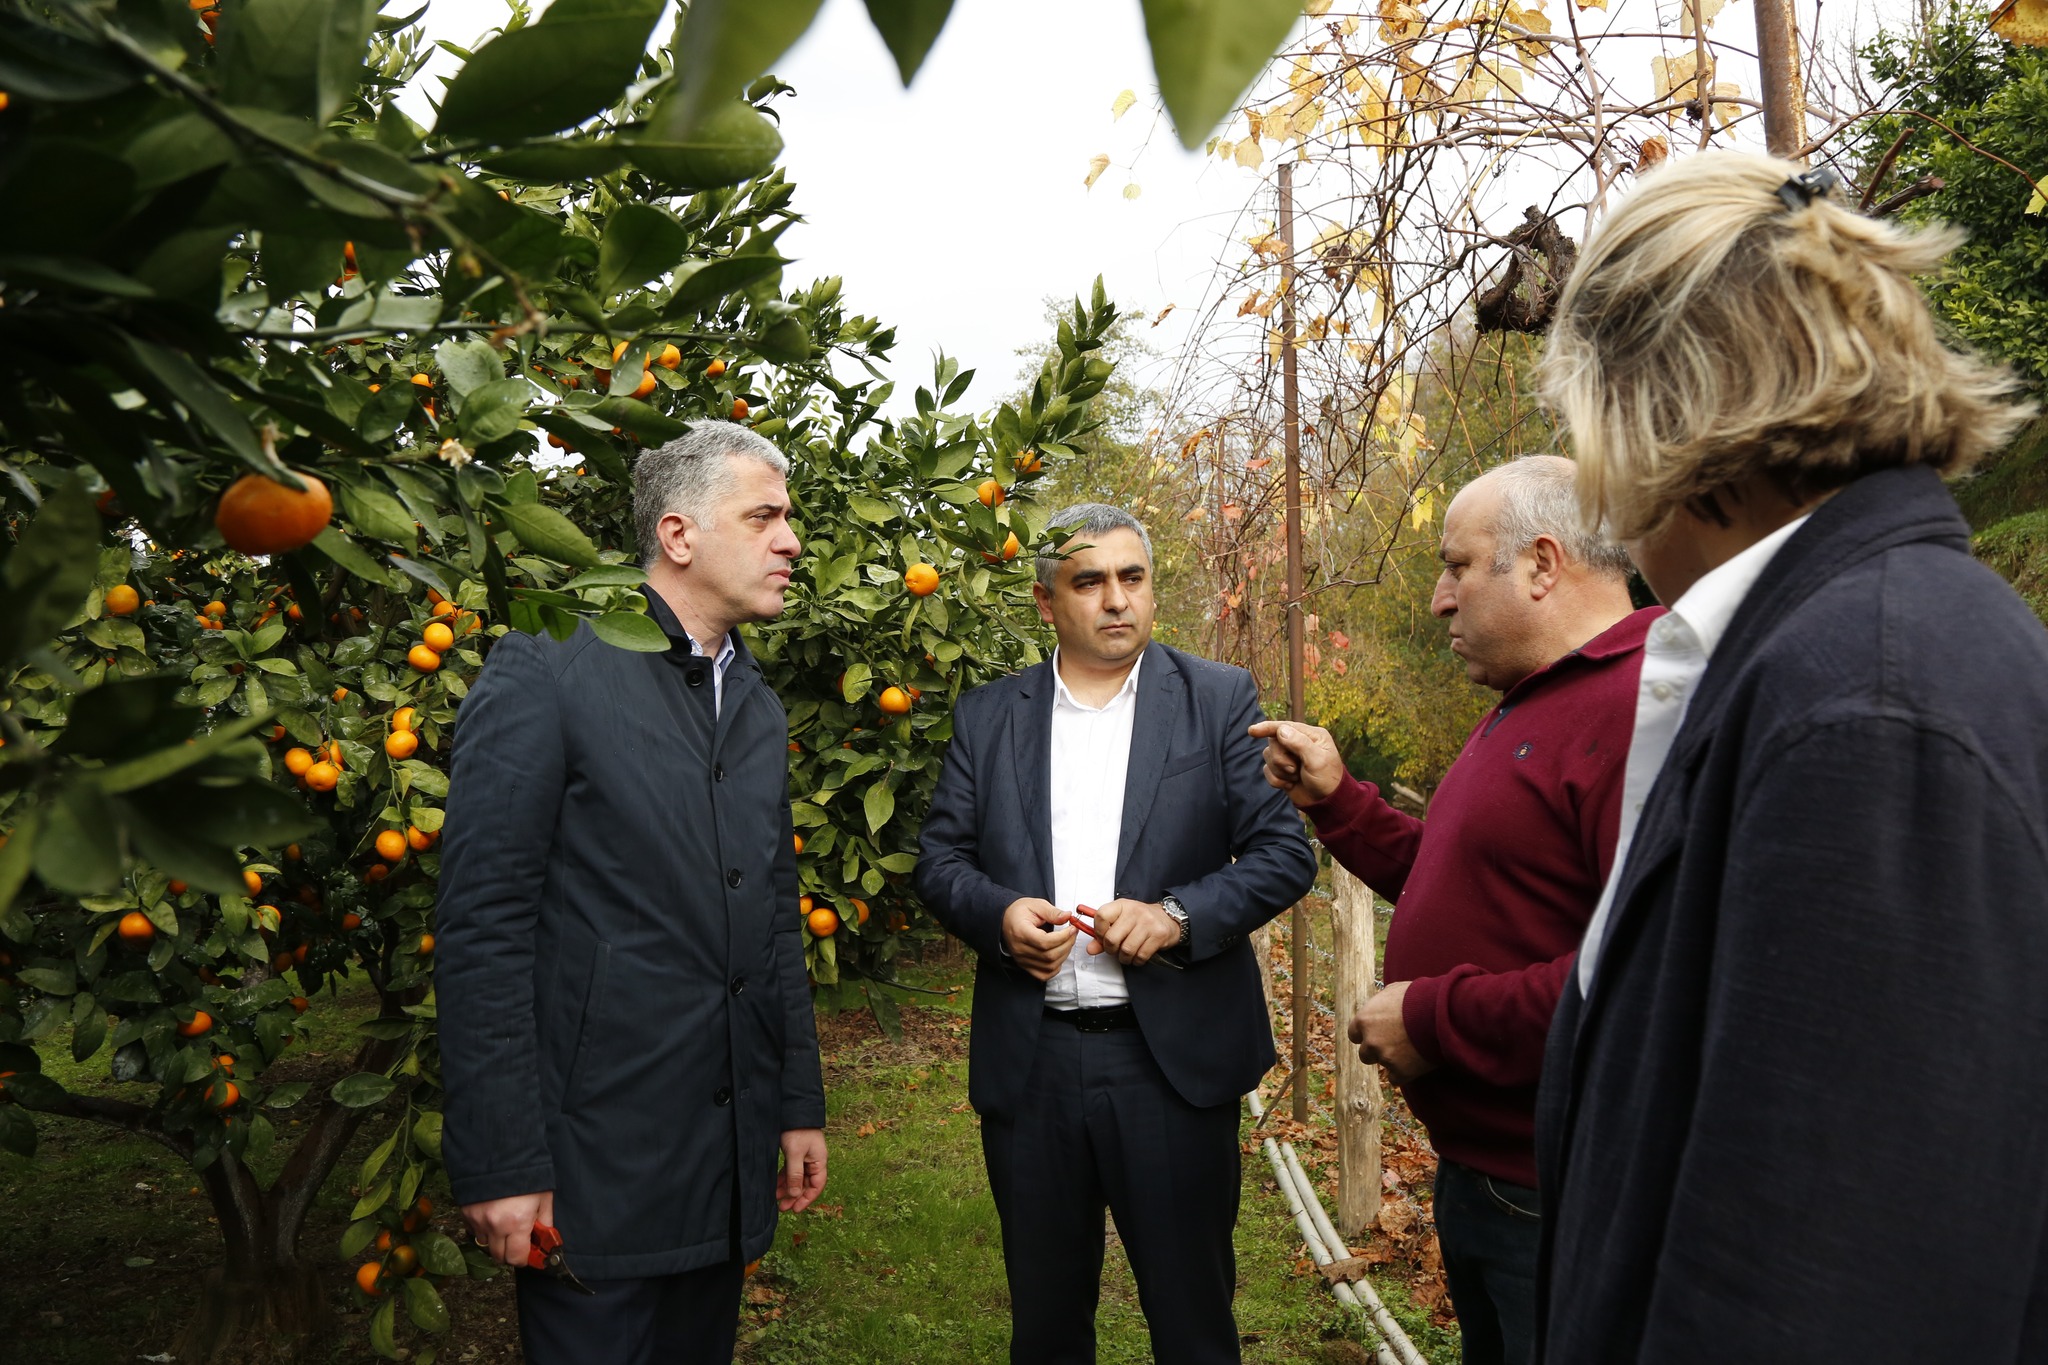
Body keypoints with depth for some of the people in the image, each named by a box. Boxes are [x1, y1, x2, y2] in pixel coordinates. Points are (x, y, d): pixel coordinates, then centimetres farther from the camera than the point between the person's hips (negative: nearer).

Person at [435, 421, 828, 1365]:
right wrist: (499, 1164, -16)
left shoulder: (759, 709, 12)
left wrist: (801, 1104, 15)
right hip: (597, 1163, -6)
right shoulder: (547, 670, -10)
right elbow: (482, 925, -14)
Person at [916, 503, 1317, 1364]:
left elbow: (1284, 853, -2)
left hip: (1174, 1057, -2)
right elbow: (940, 858, 7)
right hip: (1026, 1060, 2)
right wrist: (998, 912, -14)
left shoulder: (1221, 701, 1)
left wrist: (1178, 914, -18)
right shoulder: (987, 717, 7)